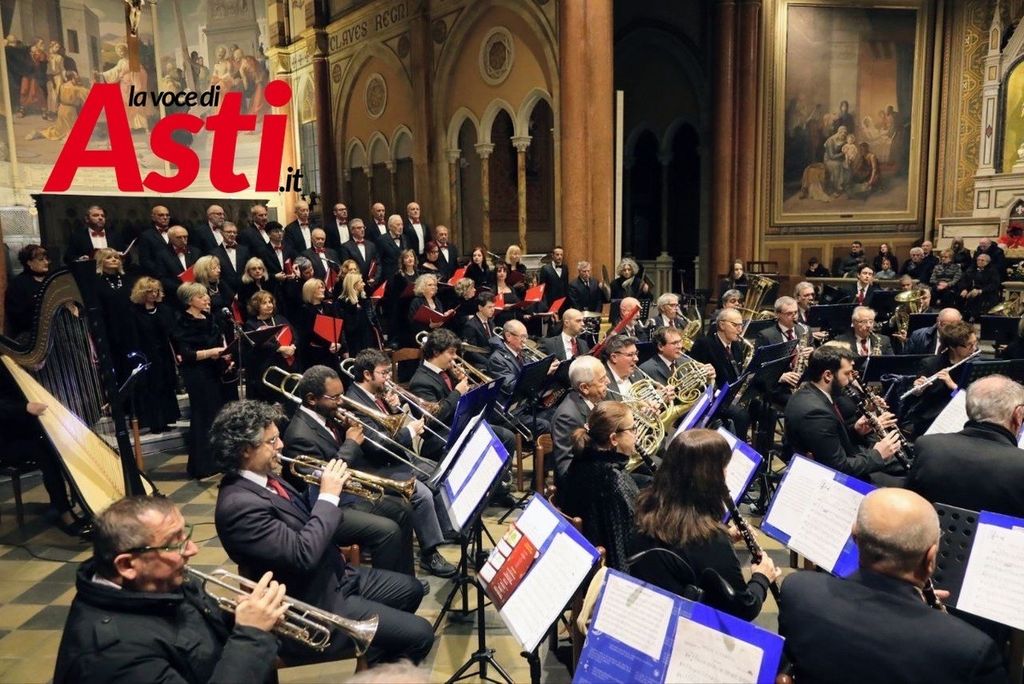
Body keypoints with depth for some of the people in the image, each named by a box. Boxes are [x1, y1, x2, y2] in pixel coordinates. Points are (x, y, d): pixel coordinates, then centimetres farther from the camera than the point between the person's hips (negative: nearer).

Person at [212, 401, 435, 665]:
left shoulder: (263, 478, 2)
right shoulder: (239, 504, -27)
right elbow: (303, 555, -31)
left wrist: (331, 487, -6)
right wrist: (329, 496, -21)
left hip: (335, 575, 10)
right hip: (313, 604, -9)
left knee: (411, 589, 21)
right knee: (419, 634, -10)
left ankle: (381, 656, 38)